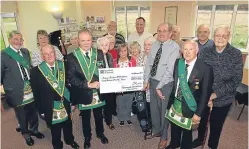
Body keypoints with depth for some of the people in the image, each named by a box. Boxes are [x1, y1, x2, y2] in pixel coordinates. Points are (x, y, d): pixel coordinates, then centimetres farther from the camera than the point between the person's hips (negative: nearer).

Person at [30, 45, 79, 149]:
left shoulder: (63, 66, -7)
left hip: (65, 103, 3)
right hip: (50, 107, -2)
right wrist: (41, 109, -6)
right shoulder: (36, 71, -13)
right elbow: (36, 93, -8)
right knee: (55, 128, 19)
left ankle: (70, 140, 50)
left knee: (68, 124, 24)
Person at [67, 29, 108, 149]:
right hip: (83, 93, -1)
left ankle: (100, 133, 48)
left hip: (98, 91, 2)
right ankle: (87, 137, 44)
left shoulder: (99, 53, -4)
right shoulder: (72, 57, -11)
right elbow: (71, 78, -17)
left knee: (99, 115, 22)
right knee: (85, 118, 19)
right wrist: (88, 84, -25)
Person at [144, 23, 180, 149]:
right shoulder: (154, 45, 3)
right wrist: (146, 80, 1)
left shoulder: (174, 47, -16)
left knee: (163, 110, 11)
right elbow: (149, 63, 6)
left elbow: (170, 70, -20)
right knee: (153, 108, 20)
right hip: (152, 81, 6)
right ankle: (156, 130, 46)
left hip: (165, 84, -5)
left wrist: (159, 86, -19)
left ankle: (164, 137, 36)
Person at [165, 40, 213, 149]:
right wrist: (171, 100, 6)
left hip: (189, 107, -4)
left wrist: (198, 113, -14)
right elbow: (174, 82, 4)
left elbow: (205, 93, -16)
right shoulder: (178, 63, -4)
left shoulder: (205, 68, -19)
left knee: (187, 130, 18)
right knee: (174, 127, 25)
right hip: (175, 103, 5)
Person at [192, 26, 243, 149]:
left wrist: (216, 94, -20)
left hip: (223, 99, -1)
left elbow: (236, 80, -13)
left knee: (216, 124, 16)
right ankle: (200, 139, 50)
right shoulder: (205, 52, -6)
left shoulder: (236, 54, -11)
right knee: (202, 120, 22)